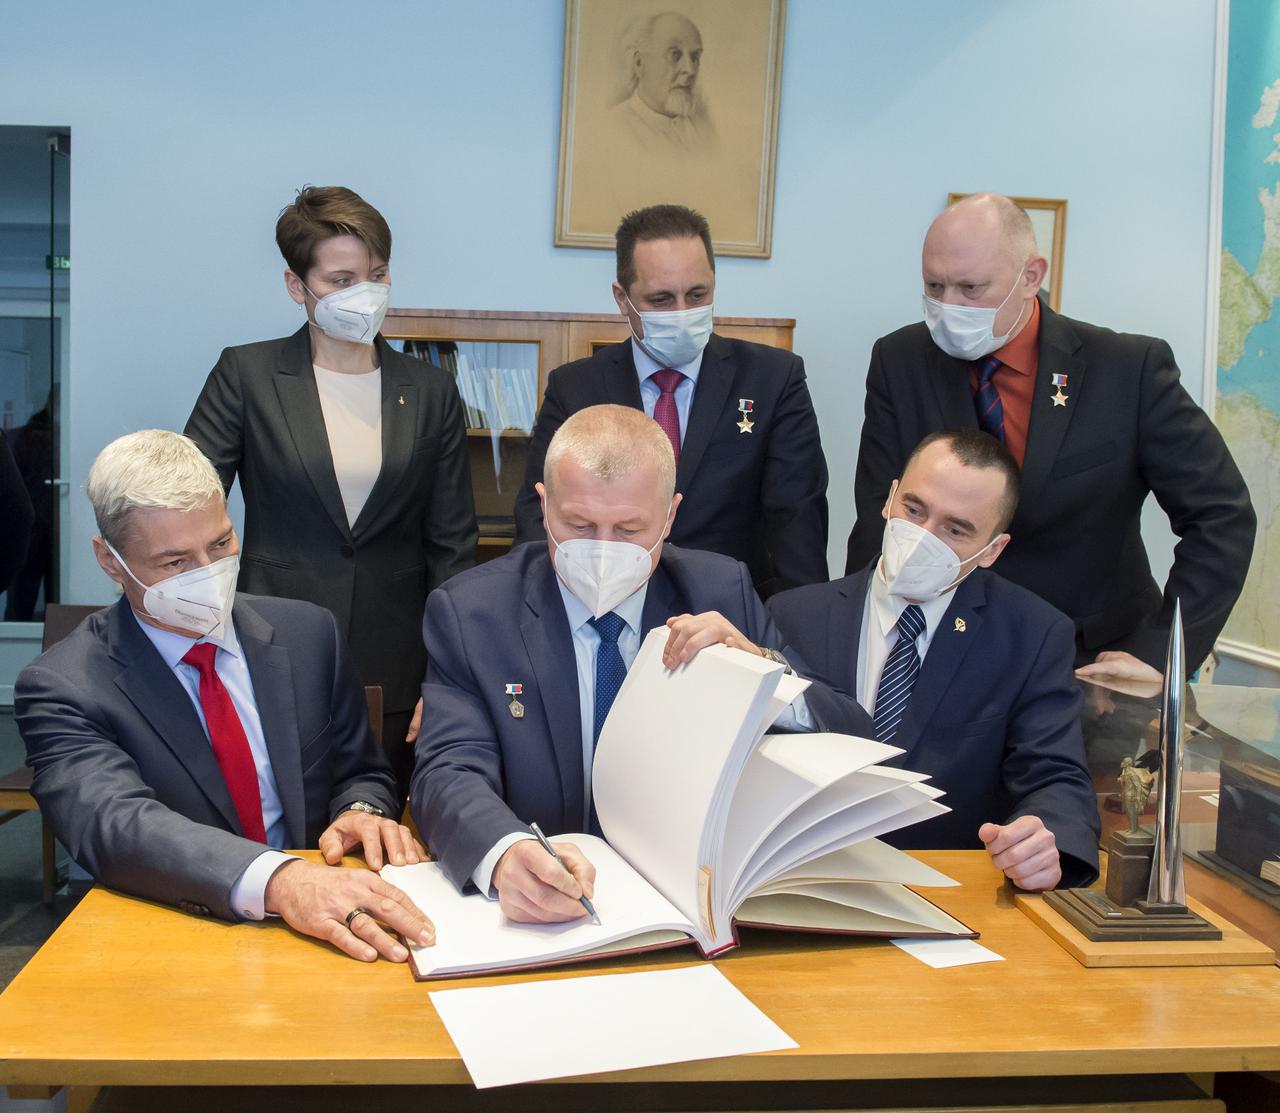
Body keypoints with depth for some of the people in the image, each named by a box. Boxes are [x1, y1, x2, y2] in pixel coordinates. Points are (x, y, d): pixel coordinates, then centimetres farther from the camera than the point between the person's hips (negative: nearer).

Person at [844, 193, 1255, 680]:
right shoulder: (900, 361, -1)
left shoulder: (1130, 368, -7)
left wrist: (1160, 652, -14)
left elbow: (1222, 514, -5)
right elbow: (879, 519, -3)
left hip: (1093, 658, -1)